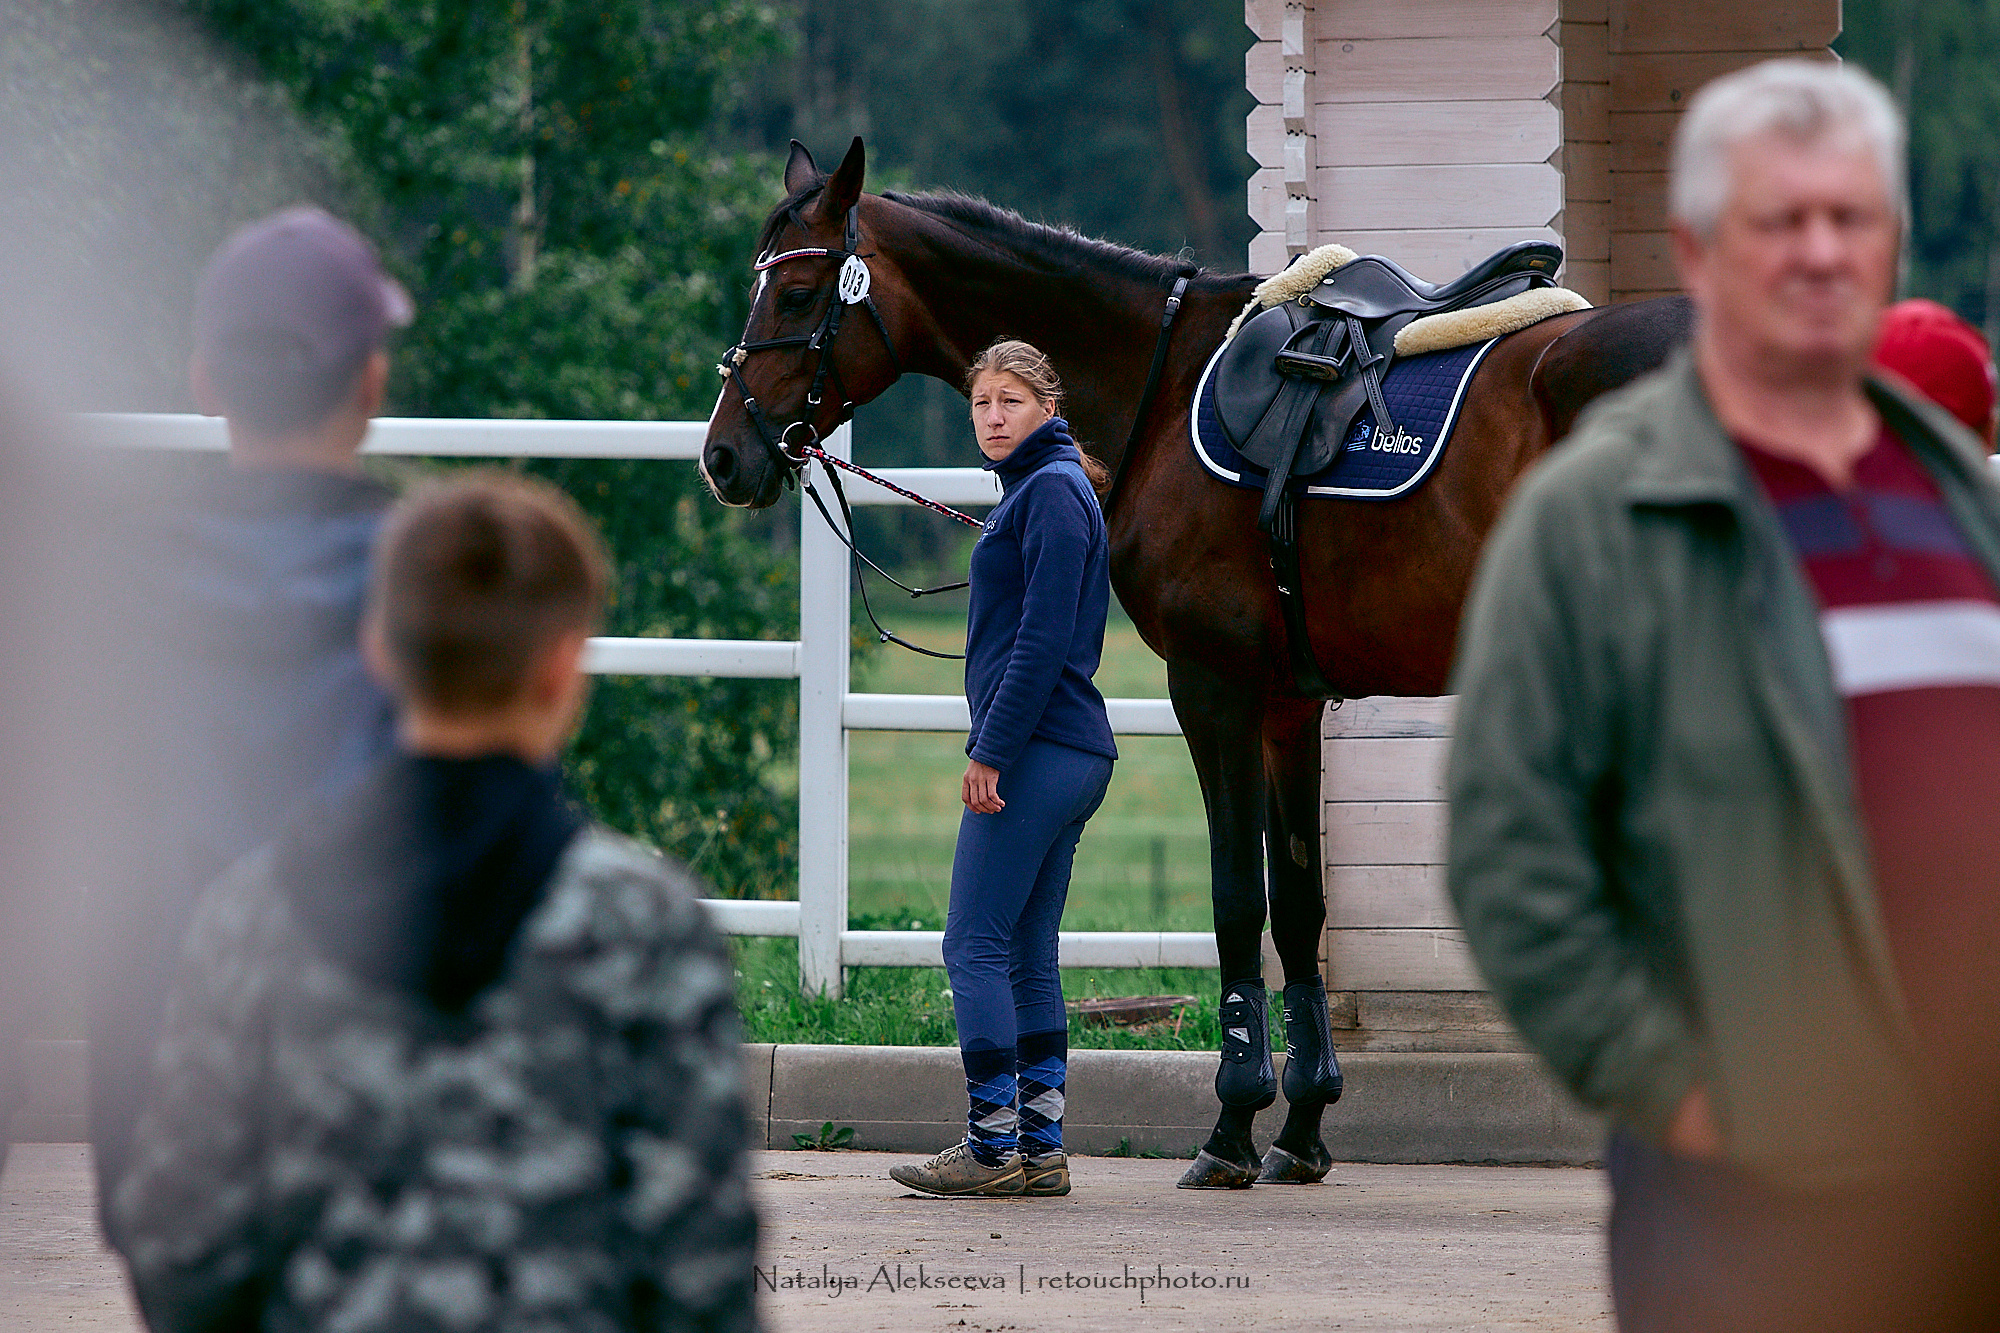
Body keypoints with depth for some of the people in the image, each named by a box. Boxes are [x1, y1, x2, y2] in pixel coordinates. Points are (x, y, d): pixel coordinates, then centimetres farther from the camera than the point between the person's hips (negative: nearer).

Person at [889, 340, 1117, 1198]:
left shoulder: (1053, 492, -11)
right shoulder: (1036, 489, 20)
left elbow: (1043, 639, -18)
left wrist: (991, 749, -18)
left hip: (1034, 750, -10)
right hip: (1071, 756, 10)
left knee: (975, 944, -8)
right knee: (1027, 953, 10)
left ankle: (993, 1145, -9)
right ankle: (1039, 1147, 11)